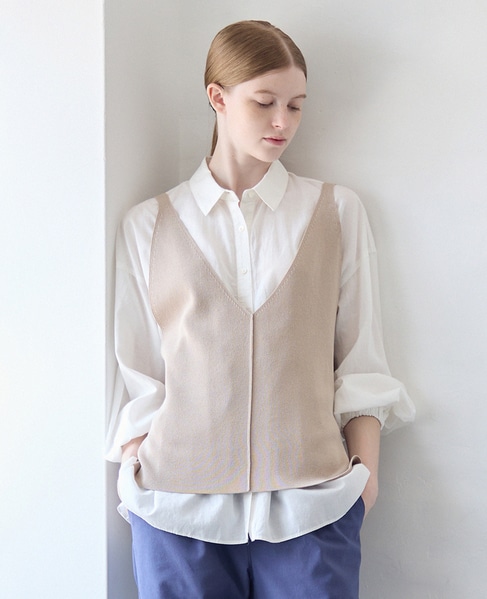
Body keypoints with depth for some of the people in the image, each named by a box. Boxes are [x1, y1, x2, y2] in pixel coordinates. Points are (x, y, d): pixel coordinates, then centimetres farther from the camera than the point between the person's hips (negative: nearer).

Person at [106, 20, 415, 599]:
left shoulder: (338, 212, 6)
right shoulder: (148, 225, 4)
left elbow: (360, 358, 6)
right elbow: (136, 372, 6)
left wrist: (365, 463, 0)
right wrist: (135, 466, -2)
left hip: (312, 502, 1)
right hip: (180, 503, 0)